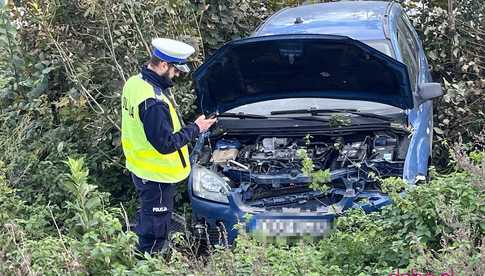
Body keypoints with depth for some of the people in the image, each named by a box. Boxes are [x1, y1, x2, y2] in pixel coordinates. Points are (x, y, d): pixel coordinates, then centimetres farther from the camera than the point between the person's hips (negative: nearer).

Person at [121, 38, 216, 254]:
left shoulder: (135, 82, 2)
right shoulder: (153, 102, -29)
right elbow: (166, 144, -26)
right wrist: (195, 129, -16)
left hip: (139, 167, 10)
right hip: (157, 175, -10)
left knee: (147, 220, 25)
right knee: (154, 228, 5)